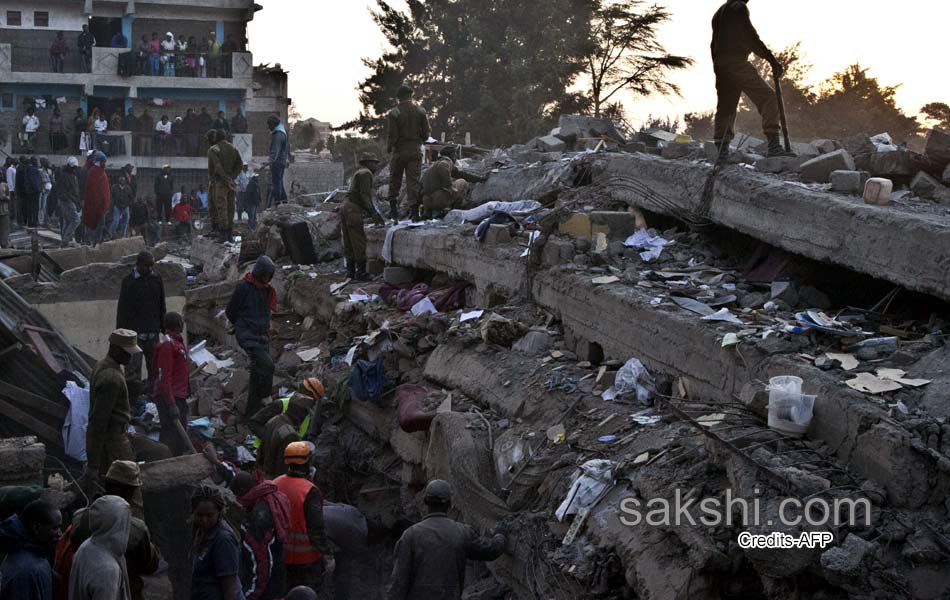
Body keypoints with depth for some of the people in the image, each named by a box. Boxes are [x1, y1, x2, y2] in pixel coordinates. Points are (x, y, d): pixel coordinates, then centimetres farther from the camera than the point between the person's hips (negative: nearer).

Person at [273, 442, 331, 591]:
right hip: (307, 557, -6)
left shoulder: (275, 485, -4)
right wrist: (327, 555, -11)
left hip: (281, 552, 6)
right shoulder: (310, 492, -23)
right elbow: (317, 528, -21)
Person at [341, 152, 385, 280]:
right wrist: (373, 213, -18)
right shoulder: (366, 173, -6)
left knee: (349, 243, 10)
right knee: (359, 242, -7)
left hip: (346, 208, 10)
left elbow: (365, 197, 23)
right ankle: (361, 273, -6)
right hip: (353, 209, -10)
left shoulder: (359, 174, 24)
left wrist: (374, 213, 20)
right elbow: (365, 195, -16)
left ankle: (350, 271, 14)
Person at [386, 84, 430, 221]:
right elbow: (426, 132, 1)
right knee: (413, 181, 4)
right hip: (416, 151, 2)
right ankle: (414, 209, -1)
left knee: (394, 181, 12)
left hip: (399, 151, -2)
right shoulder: (420, 111, -1)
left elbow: (392, 135, -13)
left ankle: (393, 209, 14)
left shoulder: (394, 113, -11)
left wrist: (389, 148, 5)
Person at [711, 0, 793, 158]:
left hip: (720, 65, 9)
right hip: (737, 62, -9)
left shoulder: (719, 13, 23)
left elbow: (714, 44, 23)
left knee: (725, 107, 12)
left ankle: (722, 150, 8)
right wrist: (772, 59, -16)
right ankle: (774, 145, -24)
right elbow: (751, 38, -13)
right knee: (767, 97, -11)